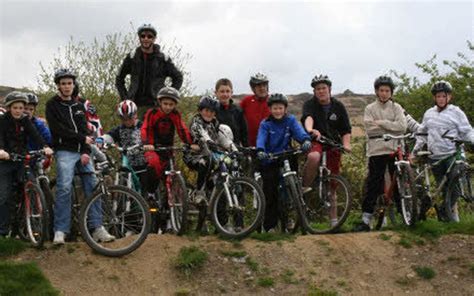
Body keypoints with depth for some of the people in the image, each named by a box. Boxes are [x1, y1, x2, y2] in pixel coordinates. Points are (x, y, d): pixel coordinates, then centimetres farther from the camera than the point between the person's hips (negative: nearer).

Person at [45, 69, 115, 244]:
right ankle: (60, 231, -15)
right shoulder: (52, 105, 4)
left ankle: (97, 228, -6)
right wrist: (82, 138, -7)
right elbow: (58, 129, -9)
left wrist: (86, 151, -7)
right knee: (64, 188, -19)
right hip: (65, 151, -5)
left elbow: (84, 131, 8)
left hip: (82, 152, 5)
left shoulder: (78, 106, 18)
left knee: (93, 187, -6)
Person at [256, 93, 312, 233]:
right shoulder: (265, 124, 1)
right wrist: (260, 150, -37)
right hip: (268, 163, 0)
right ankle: (269, 226, 11)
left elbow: (299, 131, -13)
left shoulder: (290, 121, 4)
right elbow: (261, 138, -15)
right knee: (269, 196, 1)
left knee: (284, 195, -9)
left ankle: (285, 225, 3)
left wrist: (306, 140, -36)